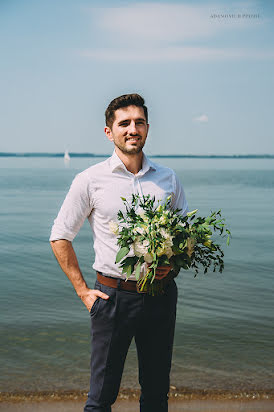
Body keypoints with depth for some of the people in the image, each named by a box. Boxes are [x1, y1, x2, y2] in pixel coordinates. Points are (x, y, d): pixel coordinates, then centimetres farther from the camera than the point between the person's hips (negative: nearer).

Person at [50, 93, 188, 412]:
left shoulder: (168, 179, 6)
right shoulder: (91, 180, -3)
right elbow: (60, 236, 2)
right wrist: (83, 291, -2)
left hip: (160, 296, 3)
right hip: (113, 296, -2)